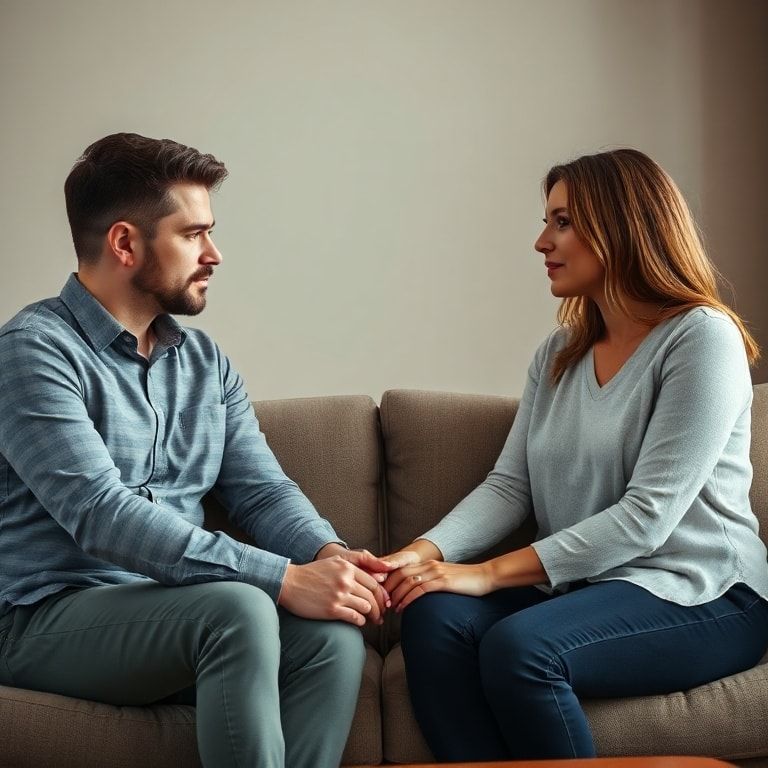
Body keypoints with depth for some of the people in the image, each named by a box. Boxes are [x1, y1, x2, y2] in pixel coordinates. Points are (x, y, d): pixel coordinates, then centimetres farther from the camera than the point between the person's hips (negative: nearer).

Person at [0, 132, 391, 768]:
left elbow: (263, 490, 8)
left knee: (333, 636, -20)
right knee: (239, 610, -32)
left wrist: (327, 551, -16)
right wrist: (283, 578, -29)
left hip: (175, 607, 6)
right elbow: (101, 513, -24)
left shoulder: (205, 361, 12)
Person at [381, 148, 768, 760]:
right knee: (434, 616, -22)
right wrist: (424, 552, -14)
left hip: (700, 596, -6)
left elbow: (648, 515, -17)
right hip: (583, 583, 6)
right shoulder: (559, 353, 13)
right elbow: (509, 485, 6)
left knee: (519, 646, -31)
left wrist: (490, 573, -20)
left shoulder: (702, 336, -9)